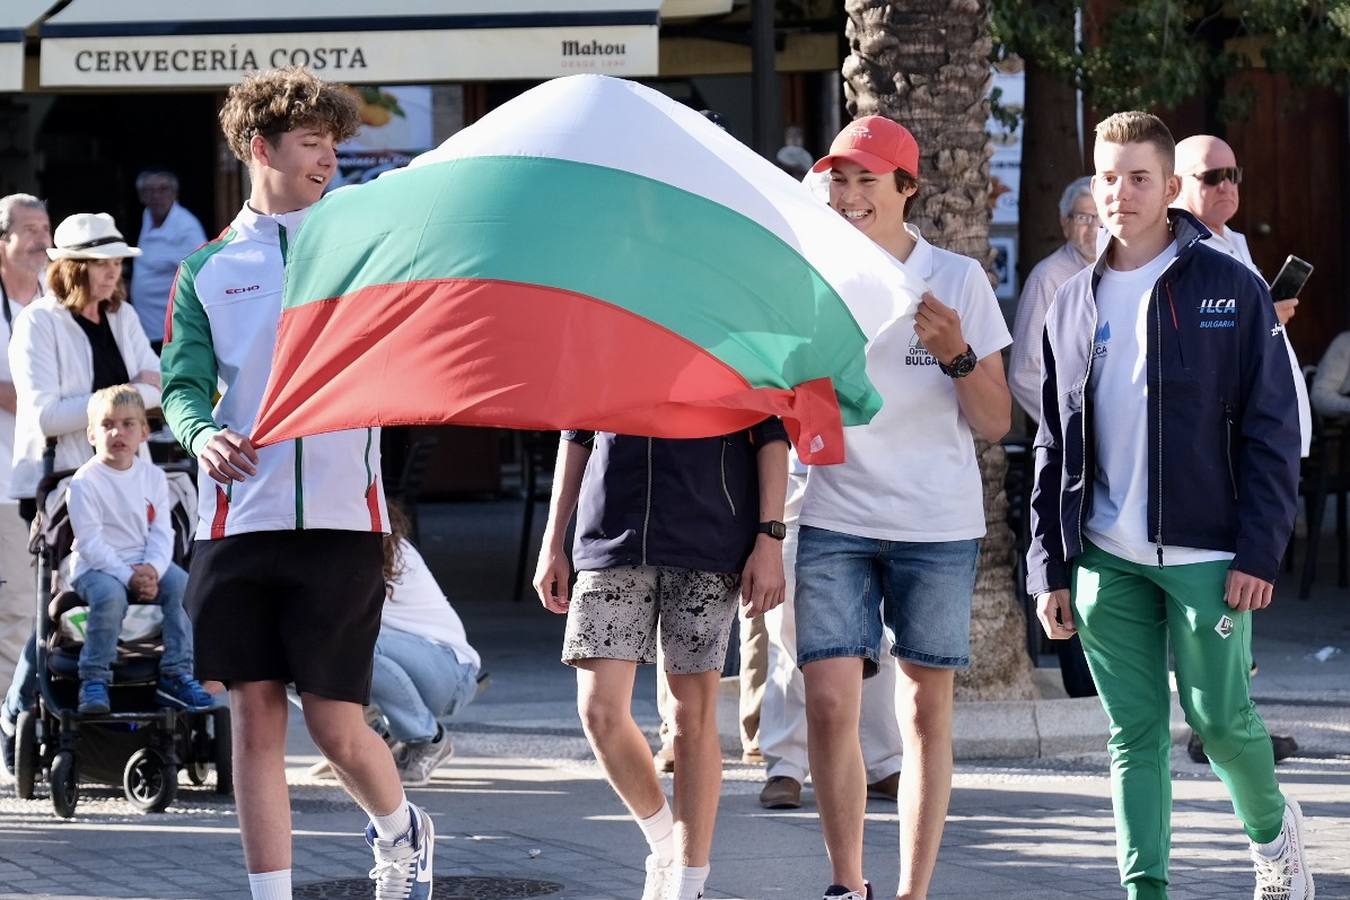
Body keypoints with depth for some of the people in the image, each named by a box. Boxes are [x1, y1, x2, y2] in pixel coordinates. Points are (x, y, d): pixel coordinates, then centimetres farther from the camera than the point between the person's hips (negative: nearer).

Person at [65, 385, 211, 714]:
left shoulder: (153, 477, 7)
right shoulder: (84, 482, -8)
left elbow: (162, 533, 2)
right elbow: (90, 543, -14)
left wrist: (152, 569, -18)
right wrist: (128, 575, -24)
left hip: (145, 565, 4)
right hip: (94, 566, -4)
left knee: (181, 584, -23)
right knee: (110, 595, -36)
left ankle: (176, 674, -15)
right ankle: (94, 681, -23)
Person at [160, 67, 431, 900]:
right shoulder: (207, 270, 12)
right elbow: (184, 382, 4)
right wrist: (203, 434, -19)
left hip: (340, 518, -1)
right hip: (239, 517, 1)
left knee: (336, 721, -2)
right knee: (255, 714, 0)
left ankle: (401, 830, 27)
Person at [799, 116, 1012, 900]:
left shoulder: (958, 280, 1)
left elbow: (995, 424, 0)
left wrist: (958, 355, -17)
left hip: (937, 525, -1)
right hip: (833, 519, 1)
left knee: (926, 710, 2)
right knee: (830, 703, -7)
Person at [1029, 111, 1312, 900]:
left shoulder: (1231, 290, -3)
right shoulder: (1076, 304, 10)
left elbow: (1272, 431, -4)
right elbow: (1056, 446, 13)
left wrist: (1260, 550, -11)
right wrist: (1051, 566, 7)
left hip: (1204, 553, -3)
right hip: (1107, 559, 3)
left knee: (1220, 716, 1)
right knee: (1135, 731, 3)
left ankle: (1273, 831, 29)